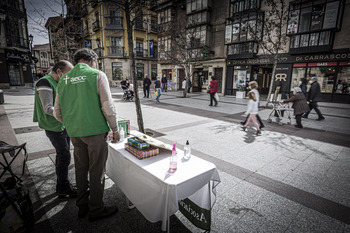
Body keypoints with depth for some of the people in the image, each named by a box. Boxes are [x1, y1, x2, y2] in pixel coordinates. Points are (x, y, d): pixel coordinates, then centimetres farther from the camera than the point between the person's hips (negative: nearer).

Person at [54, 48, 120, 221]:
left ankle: (82, 206, 33)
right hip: (95, 131, -6)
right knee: (97, 171, 7)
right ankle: (96, 209, 22)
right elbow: (107, 106, -12)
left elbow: (58, 113, 13)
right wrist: (115, 129, -4)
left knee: (81, 170, 18)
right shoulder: (97, 75, -6)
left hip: (74, 133, 6)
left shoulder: (63, 80, 10)